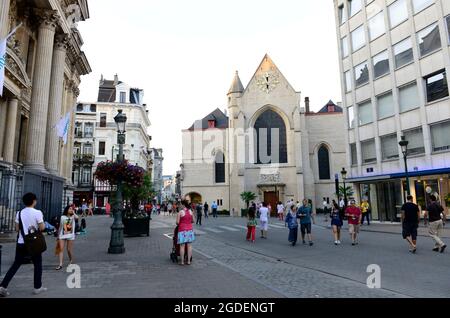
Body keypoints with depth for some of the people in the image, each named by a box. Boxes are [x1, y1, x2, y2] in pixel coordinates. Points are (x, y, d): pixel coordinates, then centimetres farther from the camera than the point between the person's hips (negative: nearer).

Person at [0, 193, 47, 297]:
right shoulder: (37, 213, -13)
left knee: (15, 265, 13)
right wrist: (43, 223, 7)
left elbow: (17, 229, 6)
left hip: (21, 243, 4)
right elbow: (42, 228, -13)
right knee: (38, 264, 10)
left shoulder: (19, 213, 2)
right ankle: (37, 287, 16)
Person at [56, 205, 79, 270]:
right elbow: (60, 227, 15)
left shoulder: (73, 217, 3)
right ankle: (60, 264, -6)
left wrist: (73, 212, -9)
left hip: (70, 235, -2)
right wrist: (58, 236, 17)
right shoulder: (62, 217, 8)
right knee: (61, 249, -7)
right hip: (62, 235, 2)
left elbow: (77, 217, -23)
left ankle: (71, 261, 27)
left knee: (69, 250, 4)